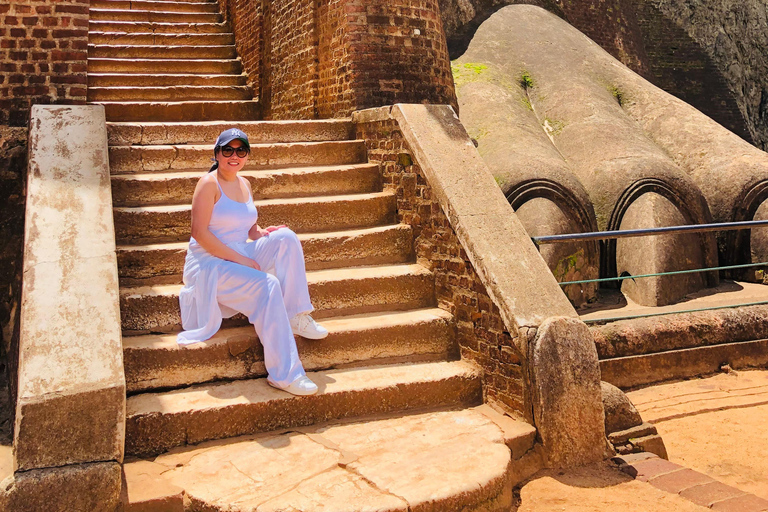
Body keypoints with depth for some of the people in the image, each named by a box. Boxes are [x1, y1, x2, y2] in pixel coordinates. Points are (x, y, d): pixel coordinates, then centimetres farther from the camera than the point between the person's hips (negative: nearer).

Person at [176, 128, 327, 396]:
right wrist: (239, 259, -21)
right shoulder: (209, 183, -12)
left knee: (285, 237, -13)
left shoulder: (244, 184, 11)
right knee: (267, 285, -29)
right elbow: (199, 232, -19)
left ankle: (296, 315, -13)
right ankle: (284, 374, -28)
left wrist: (263, 233, -7)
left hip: (241, 257, 7)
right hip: (210, 265, -7)